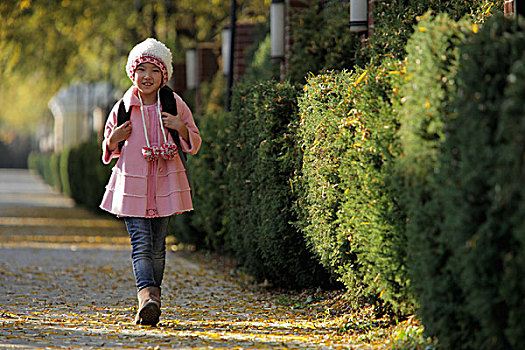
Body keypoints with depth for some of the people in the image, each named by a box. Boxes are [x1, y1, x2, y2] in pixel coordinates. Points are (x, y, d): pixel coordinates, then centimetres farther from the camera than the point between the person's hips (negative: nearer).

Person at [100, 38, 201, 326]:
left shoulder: (174, 105, 3)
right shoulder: (123, 108, 3)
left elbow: (194, 143, 11)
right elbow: (108, 147, 16)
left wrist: (181, 128, -9)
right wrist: (114, 140, -7)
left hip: (164, 183, 1)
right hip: (132, 183, -1)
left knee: (157, 246, 3)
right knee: (140, 243, -14)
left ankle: (151, 302, 12)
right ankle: (147, 296, -27)